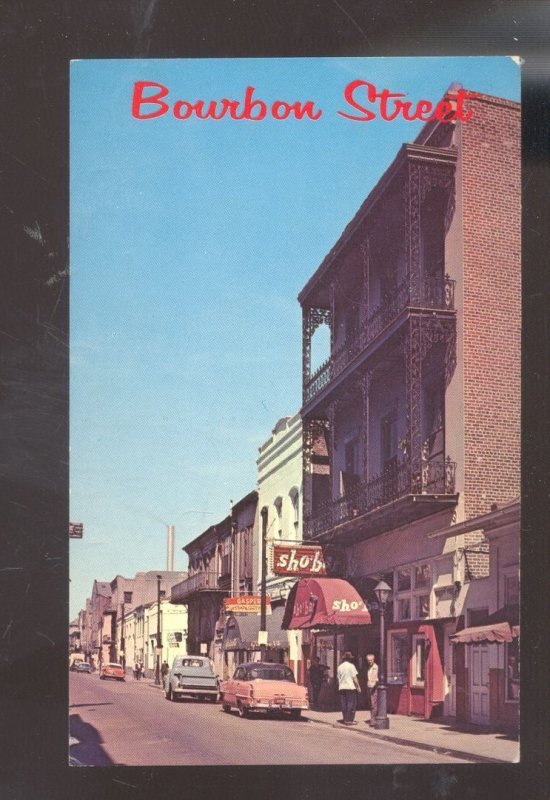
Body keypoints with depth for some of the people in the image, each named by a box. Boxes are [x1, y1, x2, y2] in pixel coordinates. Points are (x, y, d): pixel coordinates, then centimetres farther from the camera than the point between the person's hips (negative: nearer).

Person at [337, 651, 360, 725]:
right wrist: (358, 686, 0)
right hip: (350, 687, -5)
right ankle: (350, 720, -3)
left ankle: (345, 719, 11)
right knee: (351, 704, -1)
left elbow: (338, 678, 13)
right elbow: (354, 678, -9)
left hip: (342, 688, 5)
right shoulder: (351, 666, -8)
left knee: (344, 704, 9)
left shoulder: (340, 667, 7)